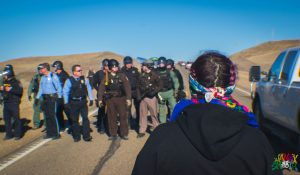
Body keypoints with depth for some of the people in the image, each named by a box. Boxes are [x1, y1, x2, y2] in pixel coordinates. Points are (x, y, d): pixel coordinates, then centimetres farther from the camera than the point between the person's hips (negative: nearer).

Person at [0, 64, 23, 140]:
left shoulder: (16, 82, -7)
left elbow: (20, 90, -20)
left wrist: (11, 89, -24)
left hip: (14, 103, -7)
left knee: (16, 119, -2)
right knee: (6, 119, 10)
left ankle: (18, 134, 7)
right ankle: (9, 134, 20)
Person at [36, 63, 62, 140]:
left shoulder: (53, 76, -9)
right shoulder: (43, 77, 15)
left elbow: (59, 87, -9)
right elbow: (41, 88, 21)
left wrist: (59, 97, -11)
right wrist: (38, 97, 15)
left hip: (52, 97, -8)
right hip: (45, 98, 8)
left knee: (52, 115, -9)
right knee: (47, 116, 10)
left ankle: (56, 134, -2)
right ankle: (49, 133, 19)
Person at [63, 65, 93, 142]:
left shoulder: (84, 79, 2)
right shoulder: (69, 81, -5)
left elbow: (89, 89, 8)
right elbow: (65, 92, -1)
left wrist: (91, 99, 5)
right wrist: (66, 102, -3)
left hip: (83, 101, 1)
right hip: (74, 102, -1)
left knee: (85, 118, -2)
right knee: (75, 120, 9)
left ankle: (86, 136, 8)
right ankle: (76, 136, 23)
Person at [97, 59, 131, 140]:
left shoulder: (122, 76, 1)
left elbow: (127, 87, -4)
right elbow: (101, 88, 6)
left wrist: (128, 98, -12)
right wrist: (100, 99, 1)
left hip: (121, 98, -1)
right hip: (110, 99, 2)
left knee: (123, 116, 1)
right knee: (111, 117, 7)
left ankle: (124, 134, 12)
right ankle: (113, 134, 18)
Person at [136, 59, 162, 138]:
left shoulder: (154, 75, -5)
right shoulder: (141, 76, 10)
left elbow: (160, 85, -6)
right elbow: (139, 86, 15)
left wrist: (154, 92, -17)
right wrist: (139, 96, 7)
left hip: (151, 97, -5)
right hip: (143, 98, 5)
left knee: (154, 114, 0)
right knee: (143, 114, 7)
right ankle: (142, 131, 16)